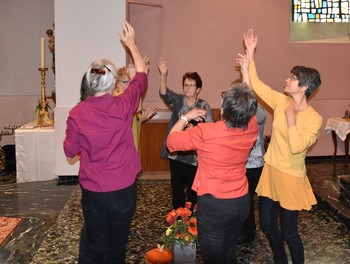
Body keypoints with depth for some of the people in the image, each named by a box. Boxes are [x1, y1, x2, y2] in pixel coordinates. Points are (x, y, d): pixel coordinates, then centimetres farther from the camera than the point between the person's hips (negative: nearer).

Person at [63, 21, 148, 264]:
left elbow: (70, 150, 0)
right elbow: (142, 75, 5)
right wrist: (131, 44, 15)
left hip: (92, 190, 1)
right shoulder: (124, 105, -12)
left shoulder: (77, 113, -11)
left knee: (92, 244, 19)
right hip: (123, 189, 0)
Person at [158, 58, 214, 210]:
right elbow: (164, 93, -16)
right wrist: (163, 75, -31)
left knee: (192, 188, 9)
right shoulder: (177, 100, 1)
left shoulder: (204, 106, -5)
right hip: (175, 152, 3)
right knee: (176, 186, 14)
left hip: (193, 154, -2)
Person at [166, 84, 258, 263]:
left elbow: (171, 141, -8)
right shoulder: (251, 128, -11)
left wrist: (185, 117, 5)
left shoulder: (205, 132, -24)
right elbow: (248, 109, 11)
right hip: (241, 202, 5)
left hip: (213, 204, -5)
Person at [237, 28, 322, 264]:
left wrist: (291, 118, -22)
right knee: (267, 225, 16)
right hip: (270, 171, 6)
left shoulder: (314, 119, -16)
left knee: (288, 232, 5)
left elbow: (296, 147, -25)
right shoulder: (281, 101, -2)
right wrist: (250, 52, -1)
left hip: (290, 178, -6)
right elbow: (256, 84, 2)